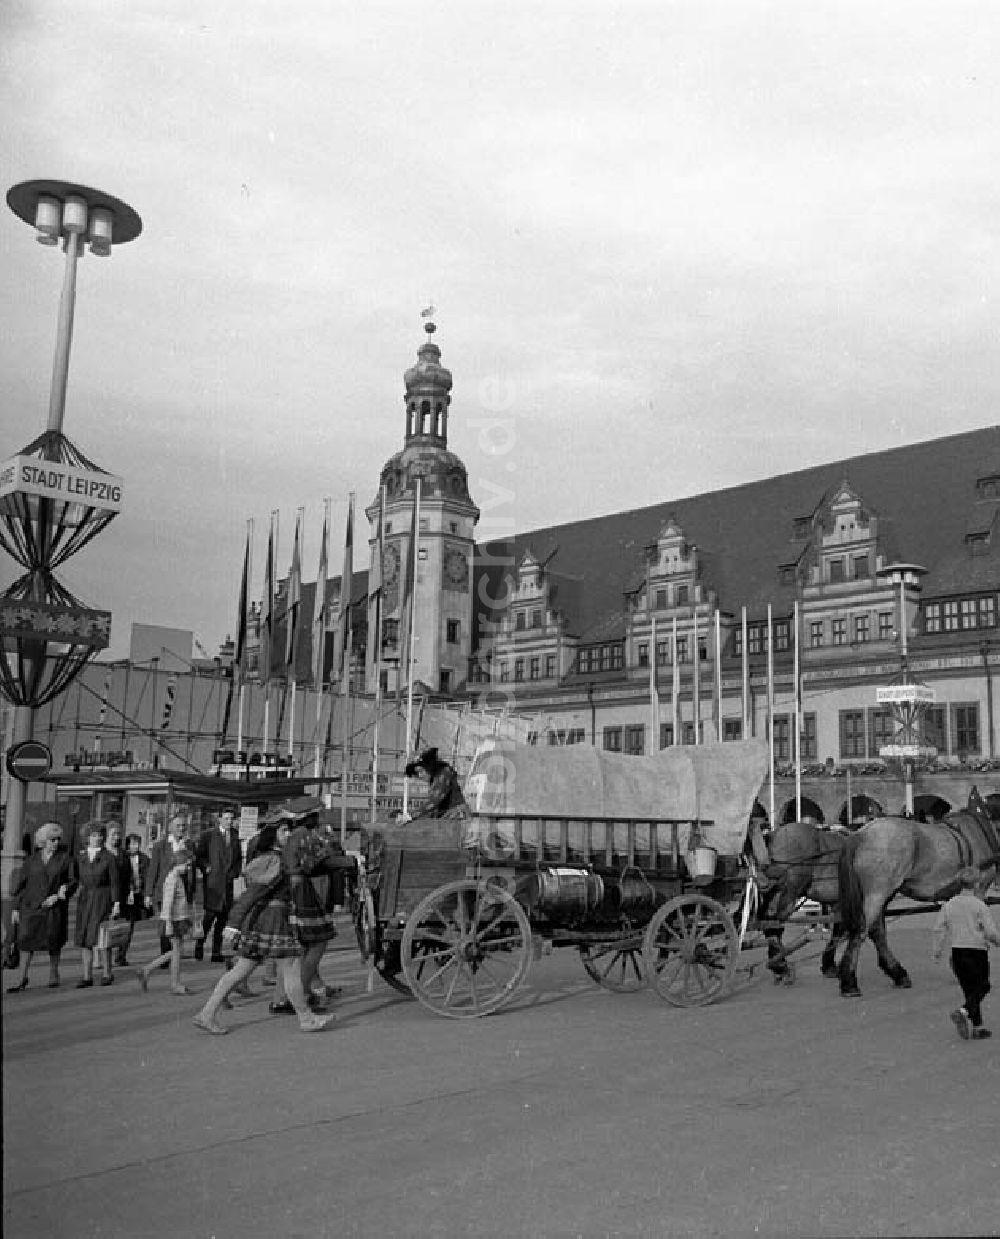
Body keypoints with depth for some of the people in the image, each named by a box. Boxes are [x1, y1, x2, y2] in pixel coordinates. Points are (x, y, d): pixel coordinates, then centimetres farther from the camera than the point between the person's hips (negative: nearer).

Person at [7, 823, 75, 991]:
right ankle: (23, 978, 0)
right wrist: (16, 908, 6)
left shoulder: (65, 858, 0)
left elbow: (73, 881, 0)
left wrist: (58, 896, -13)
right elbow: (20, 884, 8)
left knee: (53, 941, 5)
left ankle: (53, 974, 22)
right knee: (26, 939, -6)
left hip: (54, 907, -1)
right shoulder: (32, 860, 5)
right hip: (31, 905, 1)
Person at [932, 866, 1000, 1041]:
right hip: (977, 950, -5)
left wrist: (937, 949, 14)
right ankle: (964, 1012, -15)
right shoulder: (979, 905, -12)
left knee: (970, 989, 14)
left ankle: (977, 1027, 16)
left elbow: (939, 928, 3)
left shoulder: (949, 904, 3)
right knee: (982, 987, 7)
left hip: (957, 951, 5)